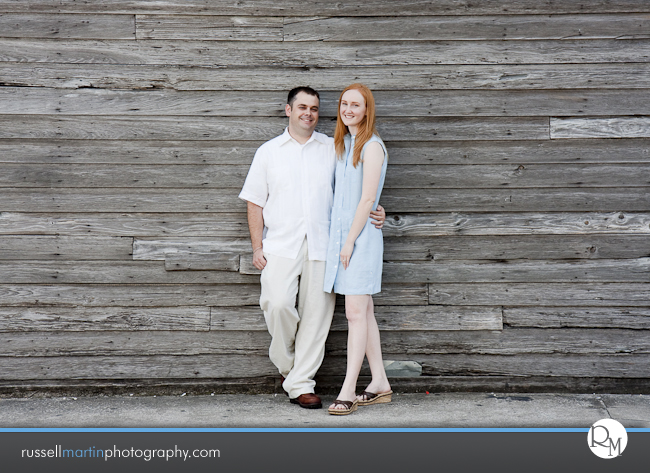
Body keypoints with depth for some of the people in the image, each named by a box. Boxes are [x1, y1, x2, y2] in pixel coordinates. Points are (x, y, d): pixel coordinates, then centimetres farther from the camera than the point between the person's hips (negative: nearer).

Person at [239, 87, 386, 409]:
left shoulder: (334, 149, 13)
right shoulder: (268, 152, 12)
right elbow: (255, 203, 10)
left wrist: (374, 213, -5)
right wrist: (257, 247, 2)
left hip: (322, 245, 1)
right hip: (281, 245, -1)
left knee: (317, 314, -1)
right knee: (278, 303, -19)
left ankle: (300, 384, 8)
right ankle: (285, 361, 8)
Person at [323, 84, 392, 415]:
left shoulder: (372, 146, -8)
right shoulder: (343, 144, 17)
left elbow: (367, 198, -13)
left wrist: (350, 240, -14)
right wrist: (341, 240, 13)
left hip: (361, 235, -8)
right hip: (341, 233, 9)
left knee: (356, 312, -9)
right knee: (364, 312, 10)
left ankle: (347, 391, -7)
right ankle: (380, 384, 16)